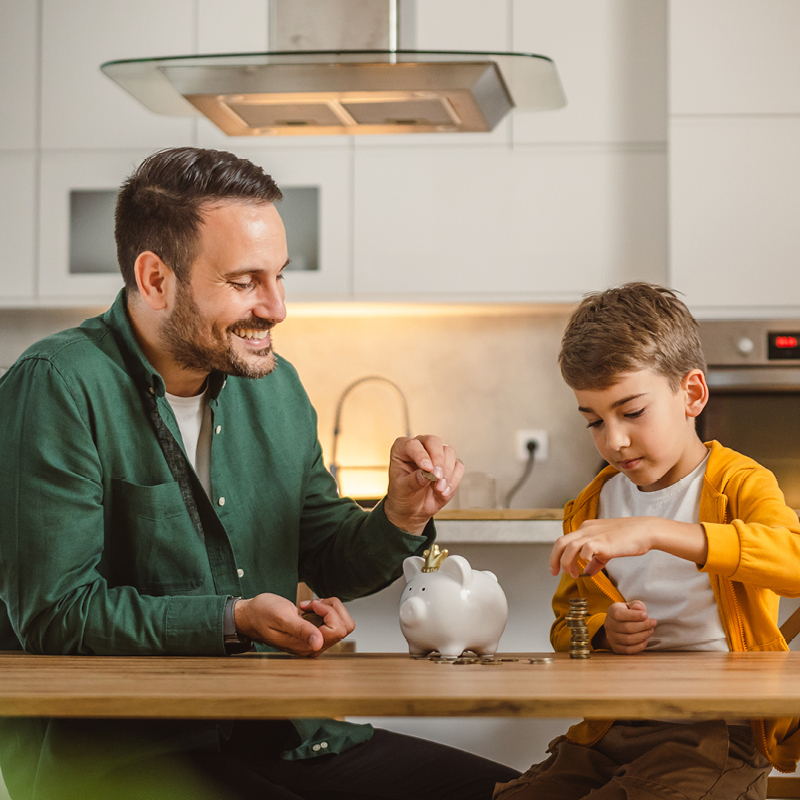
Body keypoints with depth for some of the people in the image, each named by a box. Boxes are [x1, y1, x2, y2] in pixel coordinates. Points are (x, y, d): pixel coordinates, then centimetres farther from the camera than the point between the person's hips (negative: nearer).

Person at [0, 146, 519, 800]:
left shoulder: (276, 386, 13)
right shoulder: (57, 387, -11)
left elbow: (330, 565, 20)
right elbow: (54, 614, -15)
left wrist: (401, 519, -1)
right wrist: (234, 621, -23)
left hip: (282, 739, 7)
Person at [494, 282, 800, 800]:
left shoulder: (738, 484, -2)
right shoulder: (592, 508, 17)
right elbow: (565, 626, 28)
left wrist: (656, 532, -34)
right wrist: (604, 631, 1)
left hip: (716, 733, -6)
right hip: (609, 733, 6)